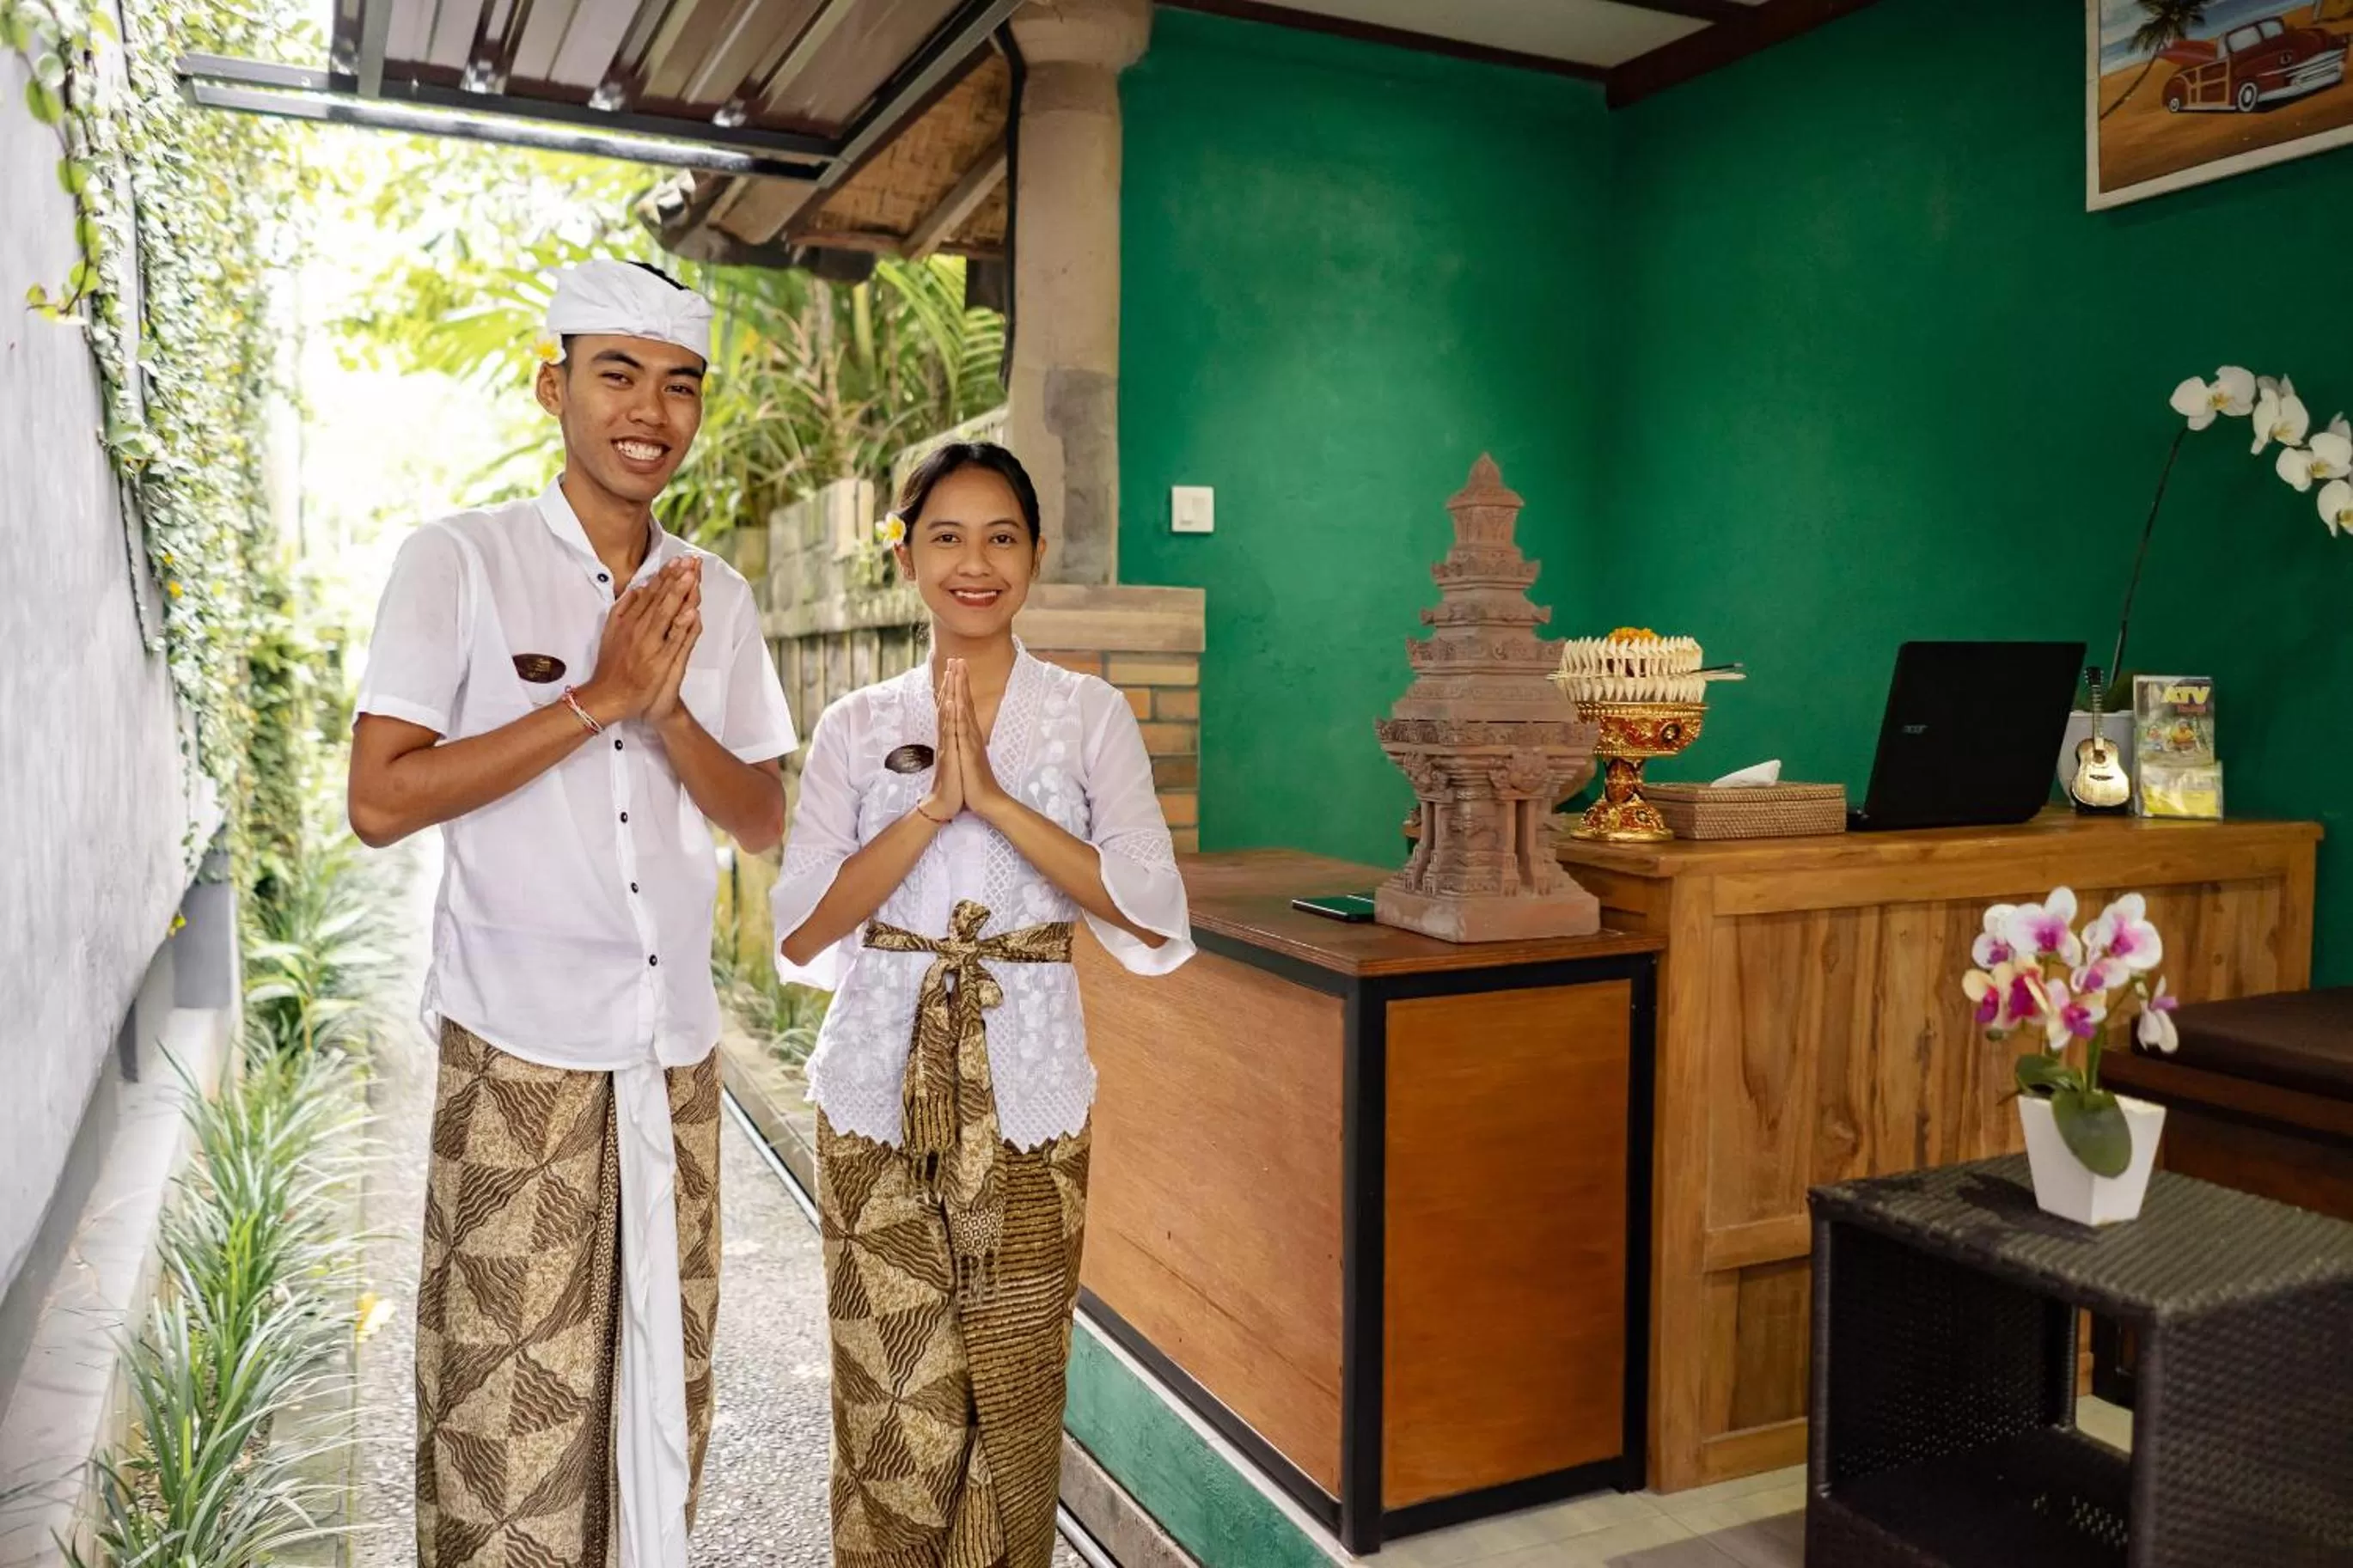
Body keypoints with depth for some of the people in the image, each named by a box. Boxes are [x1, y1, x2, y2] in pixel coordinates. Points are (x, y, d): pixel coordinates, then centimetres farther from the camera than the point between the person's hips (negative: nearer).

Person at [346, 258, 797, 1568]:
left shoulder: (716, 597, 8)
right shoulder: (459, 562, -5)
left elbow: (766, 824, 7)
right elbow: (379, 801, -12)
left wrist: (668, 711, -12)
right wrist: (600, 696, -17)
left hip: (677, 1049, 4)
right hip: (520, 1054, -4)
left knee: (662, 1380, 14)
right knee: (512, 1398, 4)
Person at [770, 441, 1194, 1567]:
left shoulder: (1091, 716, 1)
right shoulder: (855, 728, 4)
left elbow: (1152, 915, -11)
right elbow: (799, 932, -5)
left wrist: (994, 797, -17)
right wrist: (932, 807, -15)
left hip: (1027, 1092, 0)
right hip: (878, 1090, 1)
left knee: (1010, 1399, 8)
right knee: (894, 1407, 5)